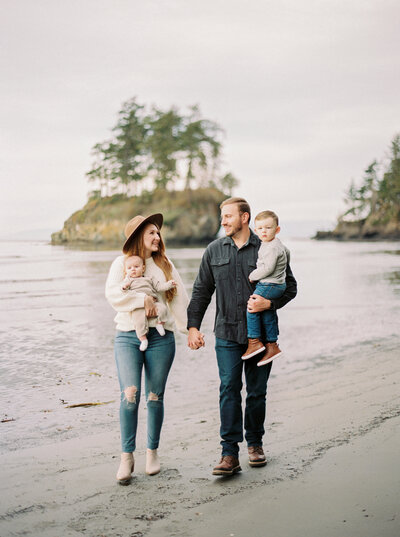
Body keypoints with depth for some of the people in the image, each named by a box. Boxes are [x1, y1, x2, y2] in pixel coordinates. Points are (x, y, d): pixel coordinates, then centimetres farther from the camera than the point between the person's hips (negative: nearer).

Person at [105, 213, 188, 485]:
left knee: (155, 396, 5)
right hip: (128, 337, -2)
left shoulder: (165, 264, 13)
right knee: (130, 394, -14)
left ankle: (153, 452, 20)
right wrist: (144, 298, -12)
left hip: (161, 337, 2)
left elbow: (181, 298, 14)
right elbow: (113, 294, -9)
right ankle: (127, 457, -4)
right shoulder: (122, 262, 6)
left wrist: (190, 328, 11)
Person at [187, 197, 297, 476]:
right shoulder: (214, 251, 7)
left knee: (257, 392, 8)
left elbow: (290, 286, 5)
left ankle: (255, 443, 27)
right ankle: (230, 454, -4)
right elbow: (201, 291, 11)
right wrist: (193, 327, 2)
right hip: (227, 333, 1)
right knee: (229, 390, -6)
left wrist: (269, 303, -13)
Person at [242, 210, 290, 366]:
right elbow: (287, 253, 32)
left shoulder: (272, 247, -18)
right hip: (274, 285, 10)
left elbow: (268, 268, -23)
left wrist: (253, 276, -12)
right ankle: (272, 345, 15)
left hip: (270, 285, -10)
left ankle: (254, 341, -4)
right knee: (268, 314, 11)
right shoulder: (278, 245, 14)